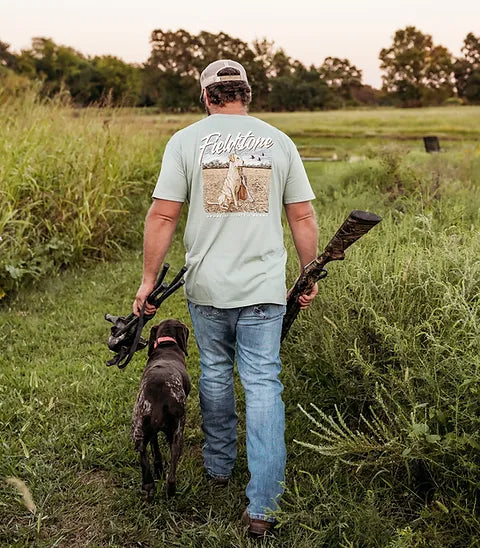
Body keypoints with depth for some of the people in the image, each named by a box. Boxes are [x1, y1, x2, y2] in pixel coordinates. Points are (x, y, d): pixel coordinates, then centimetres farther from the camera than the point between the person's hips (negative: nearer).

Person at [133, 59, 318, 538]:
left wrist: (149, 278, 3)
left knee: (214, 374, 18)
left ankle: (219, 466, 37)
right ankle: (263, 507, 2)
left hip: (207, 287, 0)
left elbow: (162, 216, -5)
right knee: (263, 385, 2)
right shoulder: (278, 141, 4)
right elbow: (303, 218, 5)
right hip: (264, 288, 0)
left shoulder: (185, 141, -2)